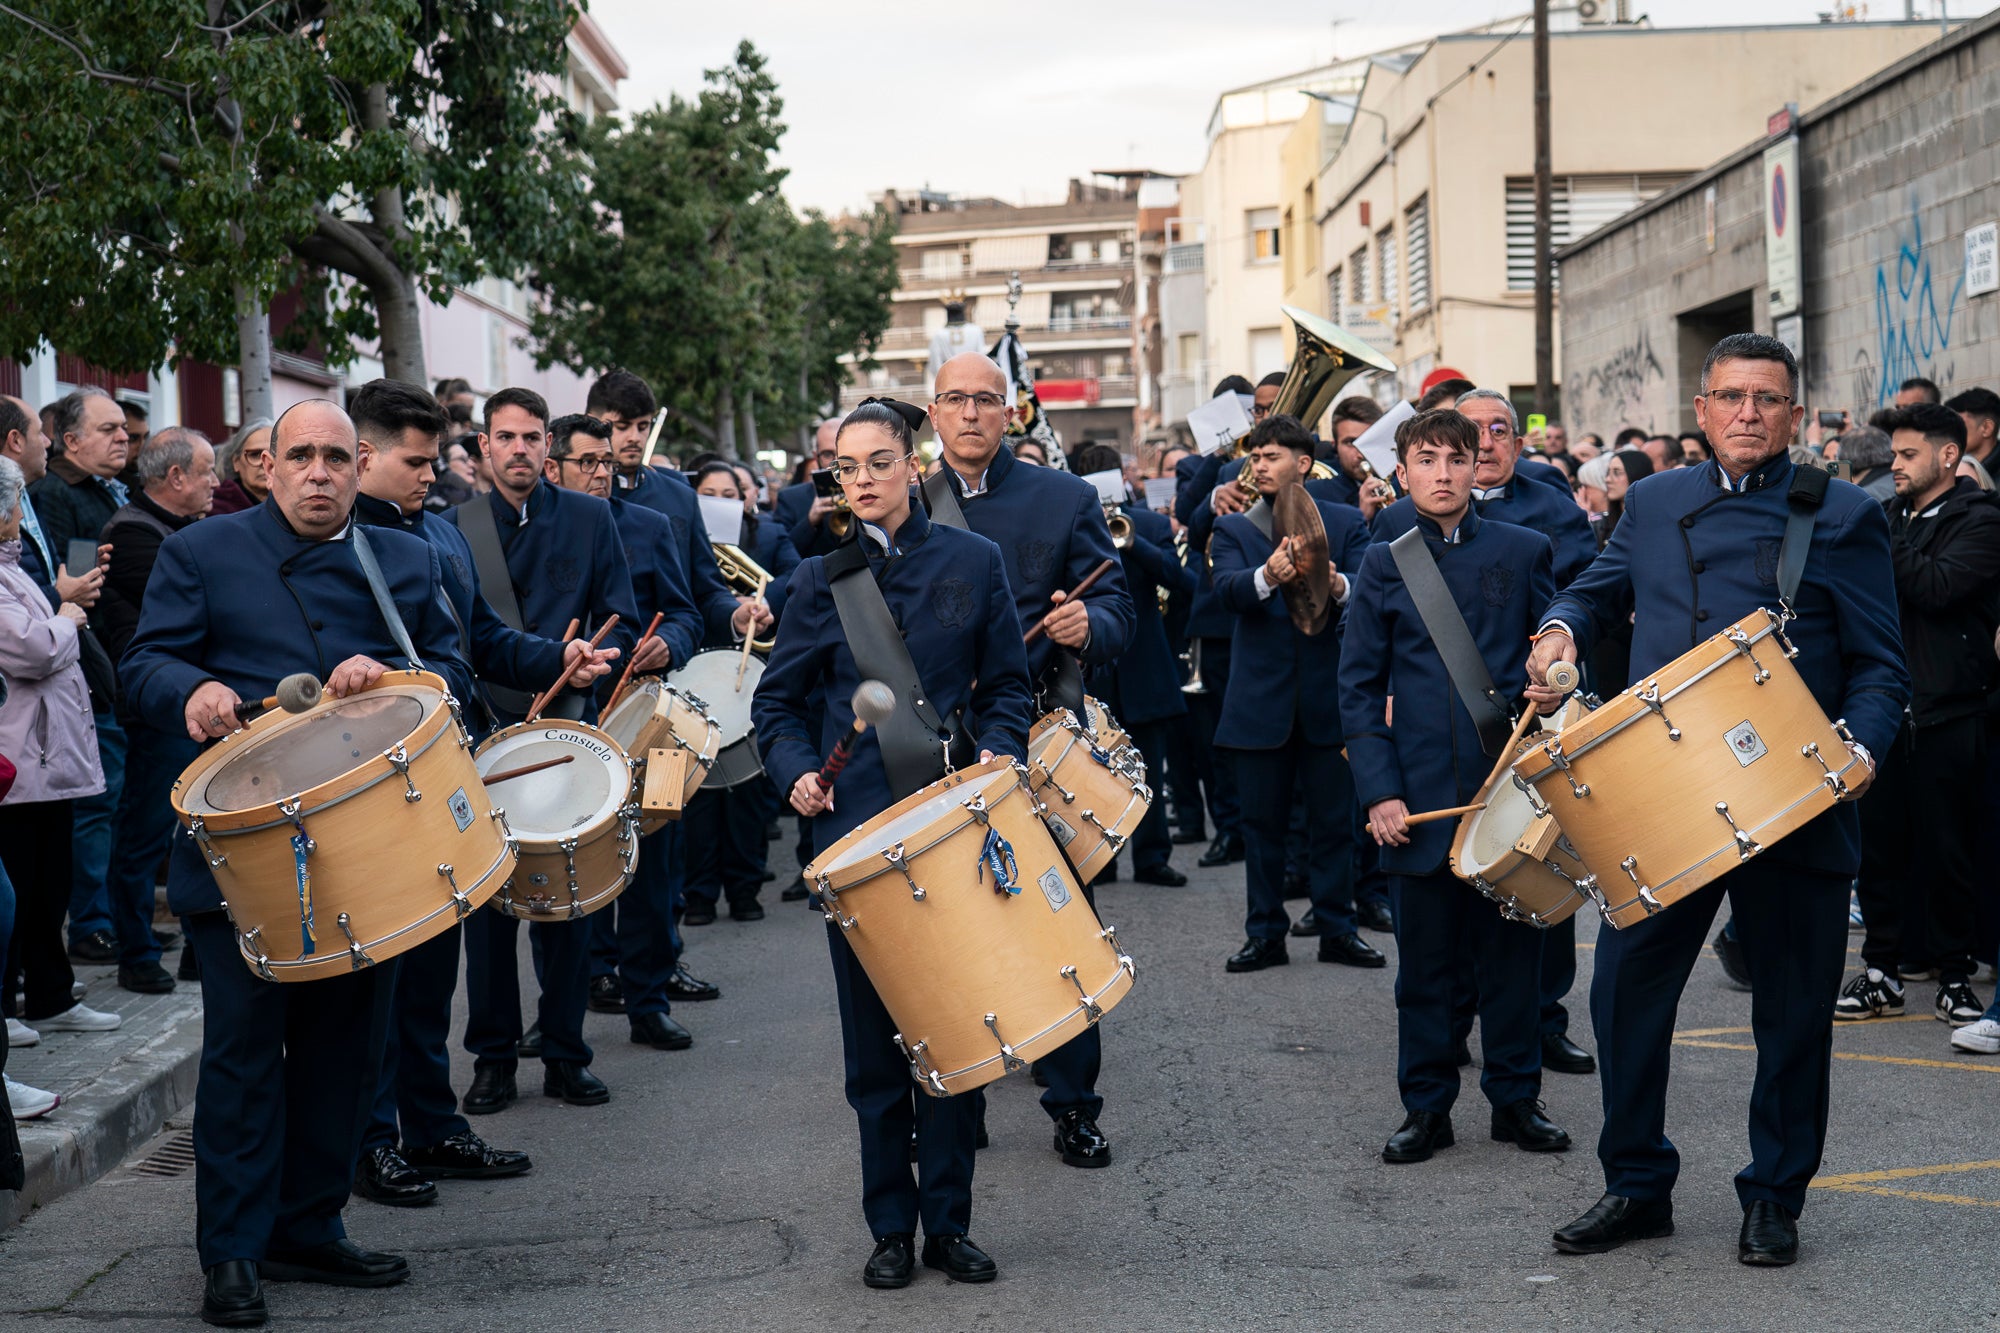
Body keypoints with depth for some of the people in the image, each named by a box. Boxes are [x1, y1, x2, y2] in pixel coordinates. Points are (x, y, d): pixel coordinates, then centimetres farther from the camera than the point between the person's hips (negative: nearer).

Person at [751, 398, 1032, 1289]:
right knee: (874, 1040, 4)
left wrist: (998, 750, -10)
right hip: (855, 828, 0)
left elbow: (1006, 687, 8)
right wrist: (797, 771, -8)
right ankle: (890, 1227, 15)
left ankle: (949, 1222, 14)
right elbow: (778, 702, 9)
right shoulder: (820, 579, 5)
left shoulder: (972, 563, 5)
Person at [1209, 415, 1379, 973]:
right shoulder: (1233, 528, 7)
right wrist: (1266, 576, -35)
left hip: (1328, 694, -1)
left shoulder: (1345, 522, 6)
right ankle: (1266, 934, 15)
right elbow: (1226, 588, -13)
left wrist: (1337, 585, -31)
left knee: (1334, 818, 4)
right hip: (1261, 697, 1)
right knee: (1262, 821, 6)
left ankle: (1337, 930, 15)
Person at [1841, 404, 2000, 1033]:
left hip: (1948, 712, -6)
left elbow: (1937, 586, -21)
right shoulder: (1893, 517, 15)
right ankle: (1883, 969, 15)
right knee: (1879, 840, 7)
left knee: (1948, 849, 2)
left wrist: (1883, 541, -16)